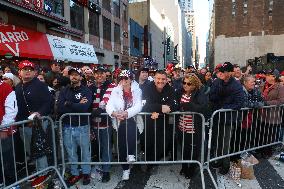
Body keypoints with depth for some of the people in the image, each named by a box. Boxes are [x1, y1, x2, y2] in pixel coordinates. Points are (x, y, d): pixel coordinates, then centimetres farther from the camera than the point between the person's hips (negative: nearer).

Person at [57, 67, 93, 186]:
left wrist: (68, 104, -13)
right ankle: (75, 174, 33)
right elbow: (60, 108, -9)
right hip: (67, 127, 3)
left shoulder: (86, 91, -5)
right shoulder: (64, 91, 6)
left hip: (82, 126, -3)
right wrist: (77, 106, -15)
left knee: (85, 151, 12)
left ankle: (86, 173, 31)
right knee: (71, 153, 15)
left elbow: (84, 108, -21)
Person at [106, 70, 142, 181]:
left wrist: (127, 113, -30)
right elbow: (109, 105, -8)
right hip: (120, 122, 2)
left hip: (132, 120, -1)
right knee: (121, 146, 3)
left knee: (131, 129, -34)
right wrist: (113, 113, -32)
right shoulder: (115, 91, 4)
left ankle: (131, 154, -13)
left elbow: (138, 106, -12)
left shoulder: (137, 91, 1)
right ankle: (125, 169, 25)